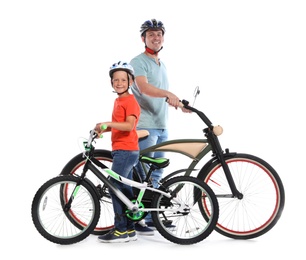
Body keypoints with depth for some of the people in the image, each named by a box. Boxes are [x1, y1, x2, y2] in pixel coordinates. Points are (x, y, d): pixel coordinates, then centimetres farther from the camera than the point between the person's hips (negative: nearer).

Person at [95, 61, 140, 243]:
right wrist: (102, 129, 9)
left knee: (115, 187, -10)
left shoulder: (130, 101, -11)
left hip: (126, 150, -10)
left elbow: (129, 125, -24)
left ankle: (121, 230, -5)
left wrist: (107, 124, -31)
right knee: (124, 189, 11)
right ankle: (130, 229, 18)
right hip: (121, 150, 10)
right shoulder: (118, 101, 17)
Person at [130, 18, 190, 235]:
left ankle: (152, 216, 22)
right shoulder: (138, 62, -8)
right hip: (145, 126, -8)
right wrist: (168, 94, -40)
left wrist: (179, 103, 8)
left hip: (162, 126, 9)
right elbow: (144, 88, -27)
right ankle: (136, 219, 1)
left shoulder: (162, 65, 19)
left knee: (156, 174, 13)